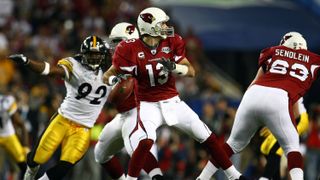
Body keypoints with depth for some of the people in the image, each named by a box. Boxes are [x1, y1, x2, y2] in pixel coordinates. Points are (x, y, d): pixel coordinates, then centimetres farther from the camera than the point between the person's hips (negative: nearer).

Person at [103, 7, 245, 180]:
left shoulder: (172, 43, -4)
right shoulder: (131, 49, -15)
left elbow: (191, 71, -3)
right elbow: (108, 75, -10)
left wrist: (173, 66, -23)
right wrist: (113, 79, -34)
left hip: (173, 102, 5)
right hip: (149, 105, -5)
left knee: (207, 137, 9)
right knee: (145, 142, -32)